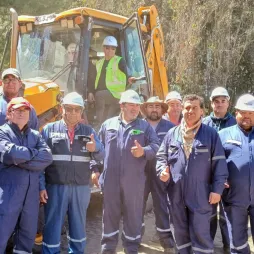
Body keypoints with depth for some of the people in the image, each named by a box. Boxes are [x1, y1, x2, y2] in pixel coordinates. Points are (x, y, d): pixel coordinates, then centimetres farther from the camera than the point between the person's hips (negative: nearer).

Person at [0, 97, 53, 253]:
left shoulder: (35, 135, 13)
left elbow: (48, 158, -4)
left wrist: (21, 160, -13)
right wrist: (34, 152, -5)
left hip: (31, 193, 5)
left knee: (28, 234, 14)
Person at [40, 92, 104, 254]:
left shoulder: (88, 131, 8)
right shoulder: (49, 129, 1)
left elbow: (101, 156, 3)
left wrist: (95, 149, -20)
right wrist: (41, 186, -8)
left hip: (81, 187, 3)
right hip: (55, 187, -2)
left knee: (79, 225, 16)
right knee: (52, 226, 5)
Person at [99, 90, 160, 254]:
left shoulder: (145, 126, 5)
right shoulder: (108, 124, 9)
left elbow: (156, 146, -2)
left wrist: (144, 151, -21)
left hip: (134, 181, -1)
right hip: (110, 180, 1)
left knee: (133, 216, 8)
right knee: (110, 215, 10)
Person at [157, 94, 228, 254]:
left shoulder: (211, 134, -1)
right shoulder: (172, 133, 8)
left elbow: (219, 163, -2)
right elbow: (161, 156, 15)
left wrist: (217, 189, -7)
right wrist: (162, 170, -6)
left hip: (200, 194, -3)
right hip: (176, 193, 3)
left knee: (201, 233, 2)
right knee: (180, 232, 15)